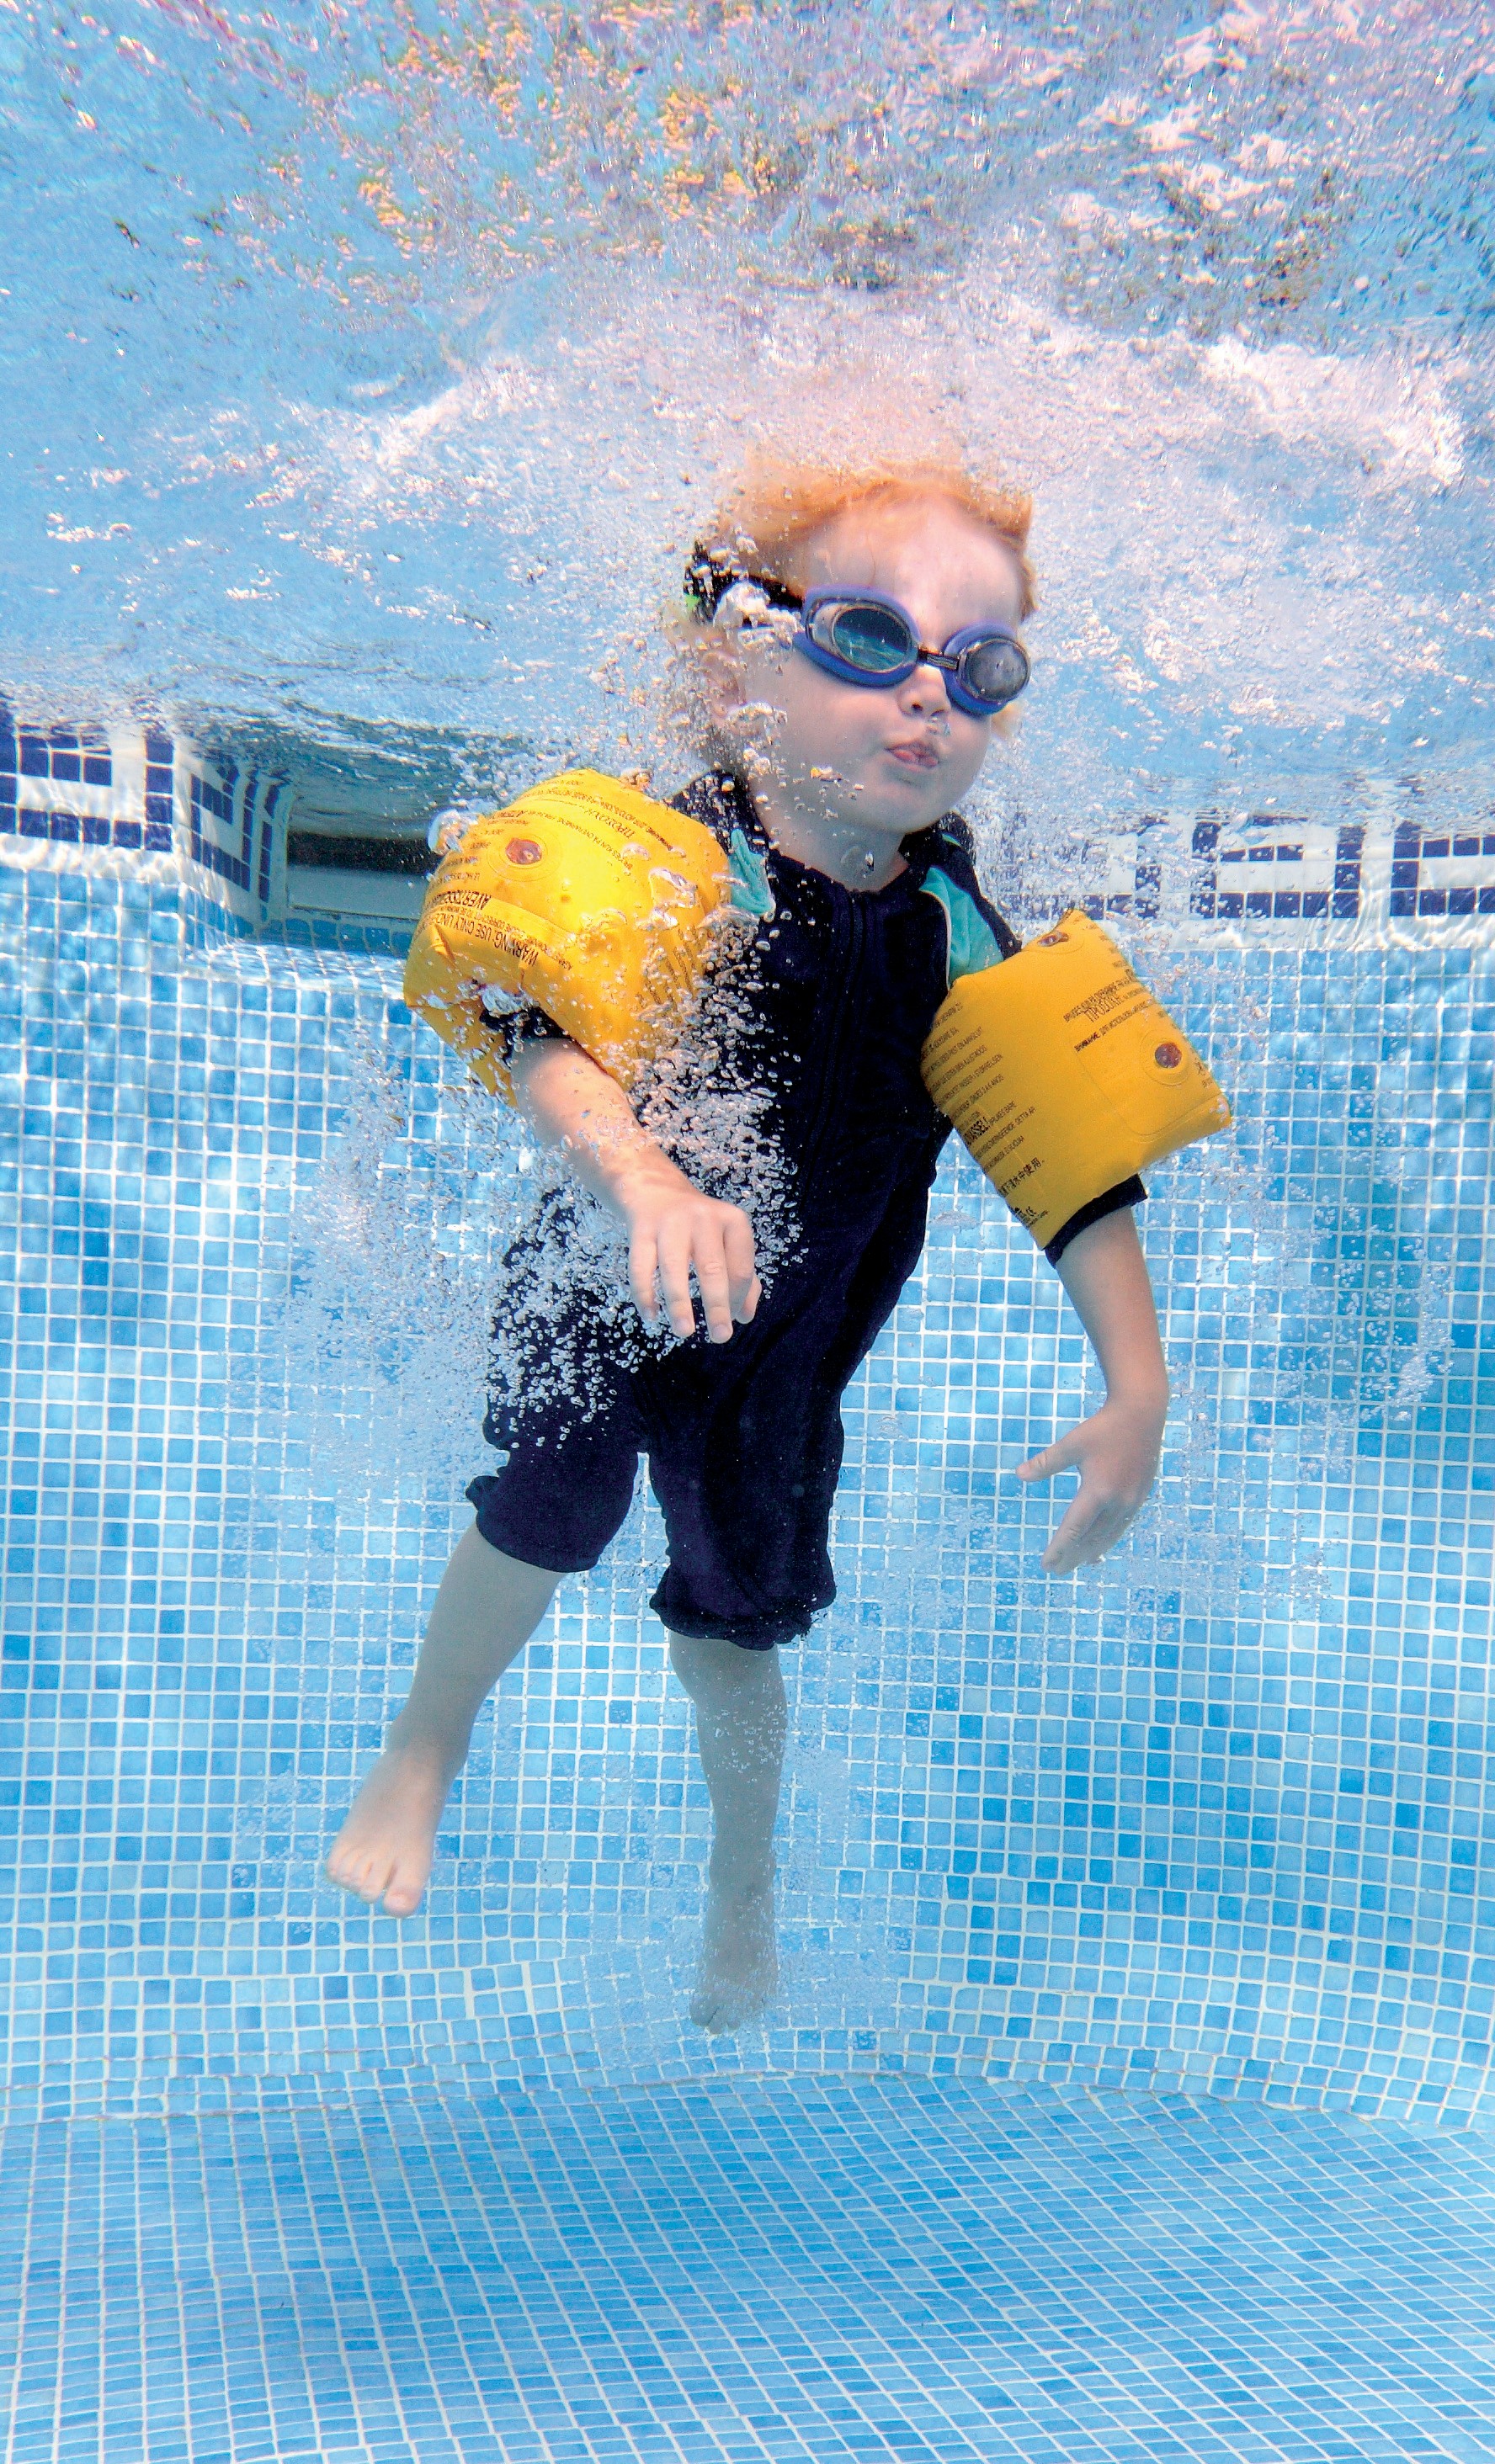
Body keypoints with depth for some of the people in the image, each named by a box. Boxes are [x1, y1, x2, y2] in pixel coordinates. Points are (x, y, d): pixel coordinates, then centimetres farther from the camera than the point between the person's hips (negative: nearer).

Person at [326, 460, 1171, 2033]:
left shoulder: (966, 938, -15)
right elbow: (549, 1030, -46)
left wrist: (1137, 1385, -14)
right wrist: (643, 1178, -65)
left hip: (789, 1345, 3)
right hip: (606, 1289, -3)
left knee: (743, 1595, 14)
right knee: (559, 1492, -25)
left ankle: (743, 1897, 42)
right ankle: (418, 1759, 8)